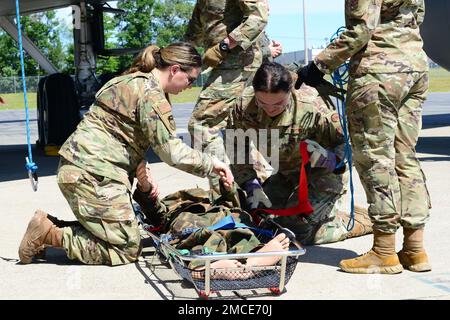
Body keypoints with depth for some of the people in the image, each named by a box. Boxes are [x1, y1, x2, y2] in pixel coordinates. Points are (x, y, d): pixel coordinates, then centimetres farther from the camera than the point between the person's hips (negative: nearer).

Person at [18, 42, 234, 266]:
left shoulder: (134, 80, 19)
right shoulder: (152, 94, -13)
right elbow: (172, 151, -15)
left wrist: (141, 175, 11)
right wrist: (211, 164, -3)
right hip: (92, 172, -10)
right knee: (127, 249, -5)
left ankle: (49, 225, 7)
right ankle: (49, 235, -8)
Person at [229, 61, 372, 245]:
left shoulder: (312, 108, -34)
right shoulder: (244, 105, -22)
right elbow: (237, 150, -7)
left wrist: (330, 159, -47)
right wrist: (252, 187, -18)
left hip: (324, 175, -6)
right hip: (285, 173, 6)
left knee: (298, 232, -17)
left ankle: (360, 220, 7)